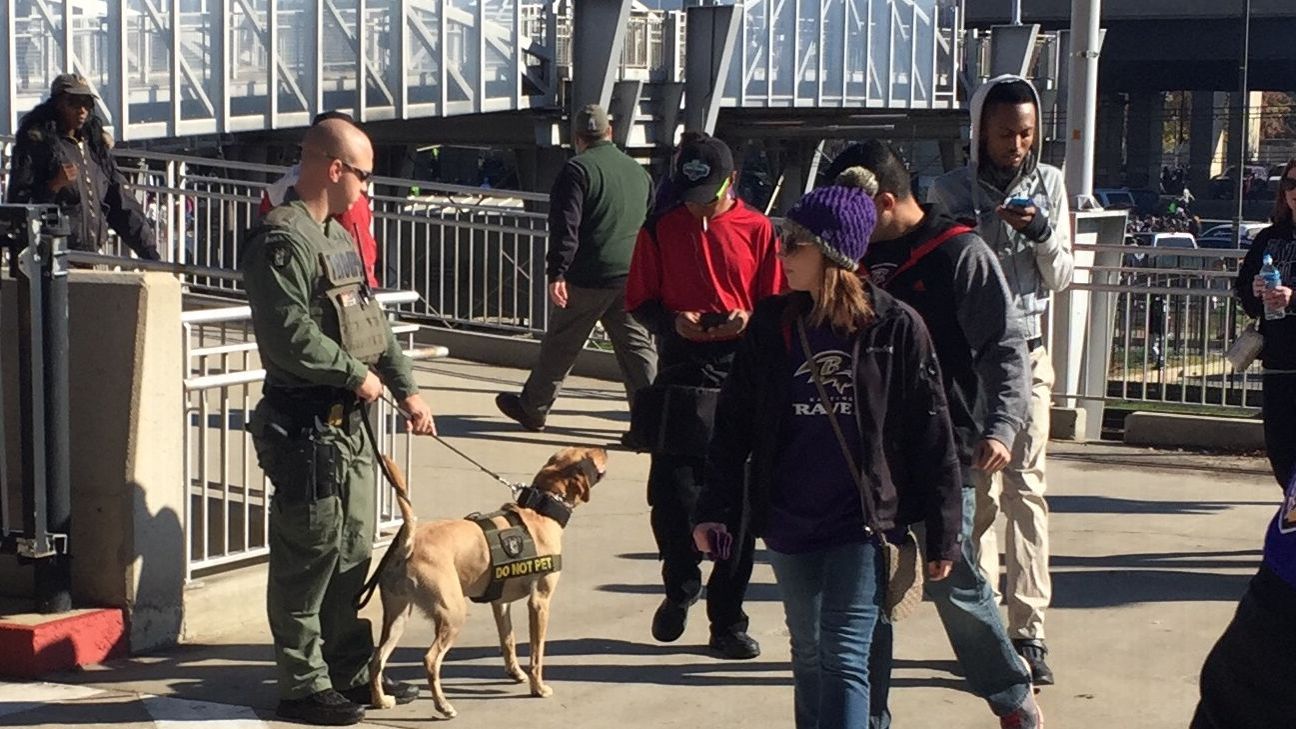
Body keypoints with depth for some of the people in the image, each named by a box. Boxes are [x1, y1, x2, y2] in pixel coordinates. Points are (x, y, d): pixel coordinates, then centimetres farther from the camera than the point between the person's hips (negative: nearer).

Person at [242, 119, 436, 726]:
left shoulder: (337, 235, 16)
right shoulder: (282, 239, -16)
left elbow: (370, 317, 21)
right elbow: (290, 334, -24)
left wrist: (405, 388, 16)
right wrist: (356, 373, -14)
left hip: (348, 423, 10)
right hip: (305, 424, -10)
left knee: (352, 551, 16)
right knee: (308, 556, -2)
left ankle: (352, 670, 28)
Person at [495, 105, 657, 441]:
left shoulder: (577, 169, -7)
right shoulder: (638, 170, 12)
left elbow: (565, 226, -16)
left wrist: (557, 274, -18)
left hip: (588, 278, -5)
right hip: (632, 278, 5)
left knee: (560, 345, 9)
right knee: (637, 347, 5)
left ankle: (532, 408, 25)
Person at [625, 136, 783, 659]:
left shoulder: (757, 230, 4)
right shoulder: (661, 231, 6)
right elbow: (638, 302, 8)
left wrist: (749, 321, -14)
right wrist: (674, 321, -11)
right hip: (678, 384, 0)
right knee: (672, 497, -3)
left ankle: (727, 620, 11)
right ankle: (681, 587, 25)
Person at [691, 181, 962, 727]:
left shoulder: (896, 328, -7)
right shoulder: (771, 324, 2)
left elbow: (931, 436, -4)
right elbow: (734, 421, 8)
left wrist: (942, 534, -3)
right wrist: (715, 508, 5)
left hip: (862, 523, -4)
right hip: (789, 524, 4)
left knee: (845, 661, -9)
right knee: (809, 659, 15)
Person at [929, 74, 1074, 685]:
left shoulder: (1050, 185, 8)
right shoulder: (950, 192, 1)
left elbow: (1061, 278, 9)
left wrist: (1042, 234, -11)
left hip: (1026, 353, 1)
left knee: (1024, 486, -8)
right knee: (976, 490, 1)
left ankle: (1027, 628, -10)